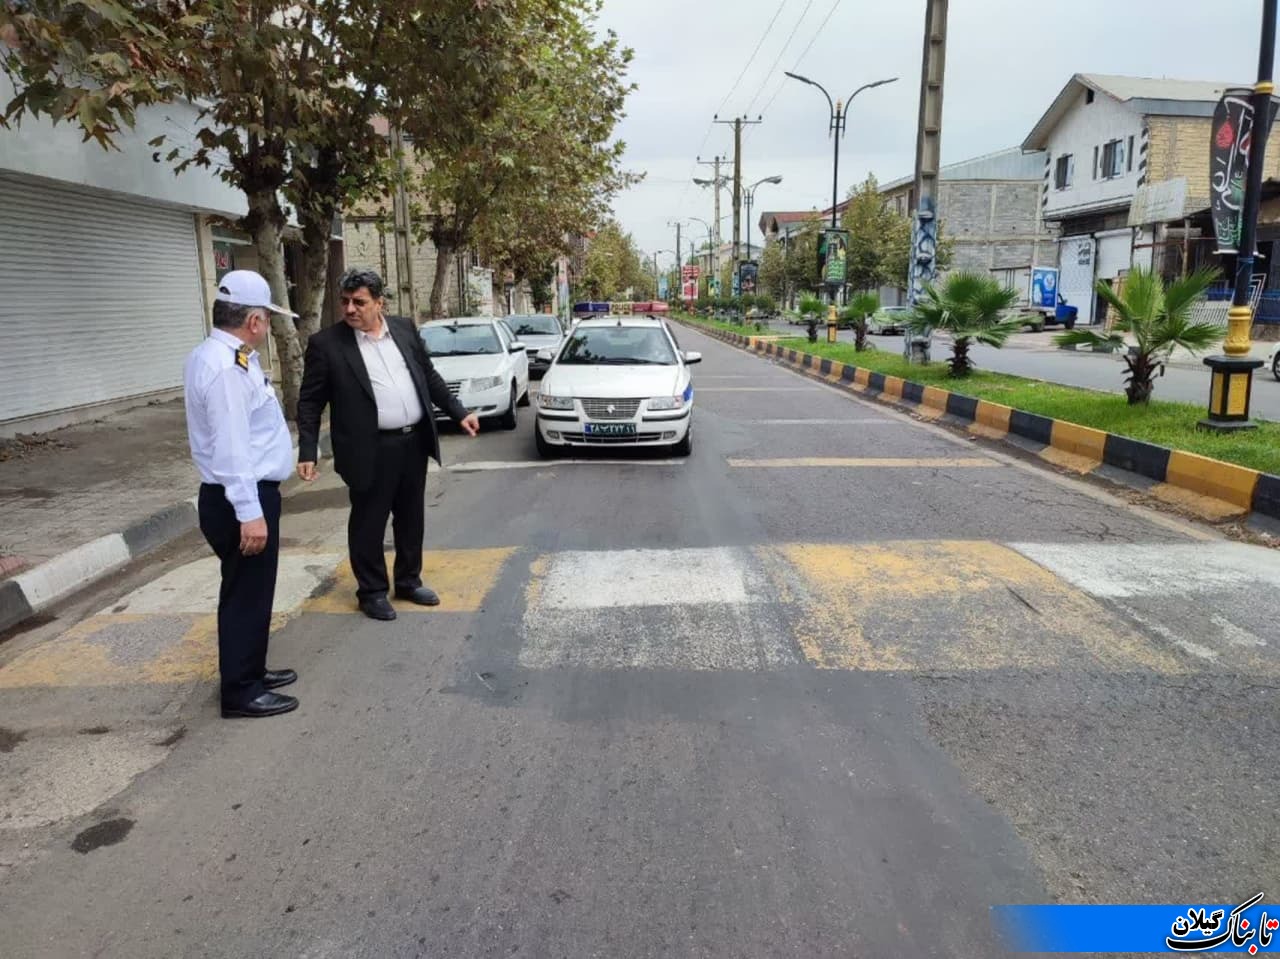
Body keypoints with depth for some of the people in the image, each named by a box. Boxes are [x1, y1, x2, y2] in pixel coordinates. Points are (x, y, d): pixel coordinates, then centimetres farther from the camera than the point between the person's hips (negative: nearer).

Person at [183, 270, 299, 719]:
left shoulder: (221, 357, 10)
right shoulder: (225, 368, -22)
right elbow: (230, 447, -27)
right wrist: (249, 512, -27)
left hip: (249, 493, 11)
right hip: (243, 498, -11)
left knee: (251, 591, 21)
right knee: (246, 593, 0)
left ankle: (249, 671, 35)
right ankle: (240, 691, 12)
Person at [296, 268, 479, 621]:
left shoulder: (404, 329, 6)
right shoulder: (326, 344, -7)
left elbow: (430, 377, 15)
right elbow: (309, 402, -5)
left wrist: (459, 413, 11)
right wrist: (307, 452, -11)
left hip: (414, 442, 5)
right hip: (371, 451, -4)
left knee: (410, 518, 15)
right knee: (368, 524, 6)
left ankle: (409, 581, 31)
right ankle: (372, 591, 21)